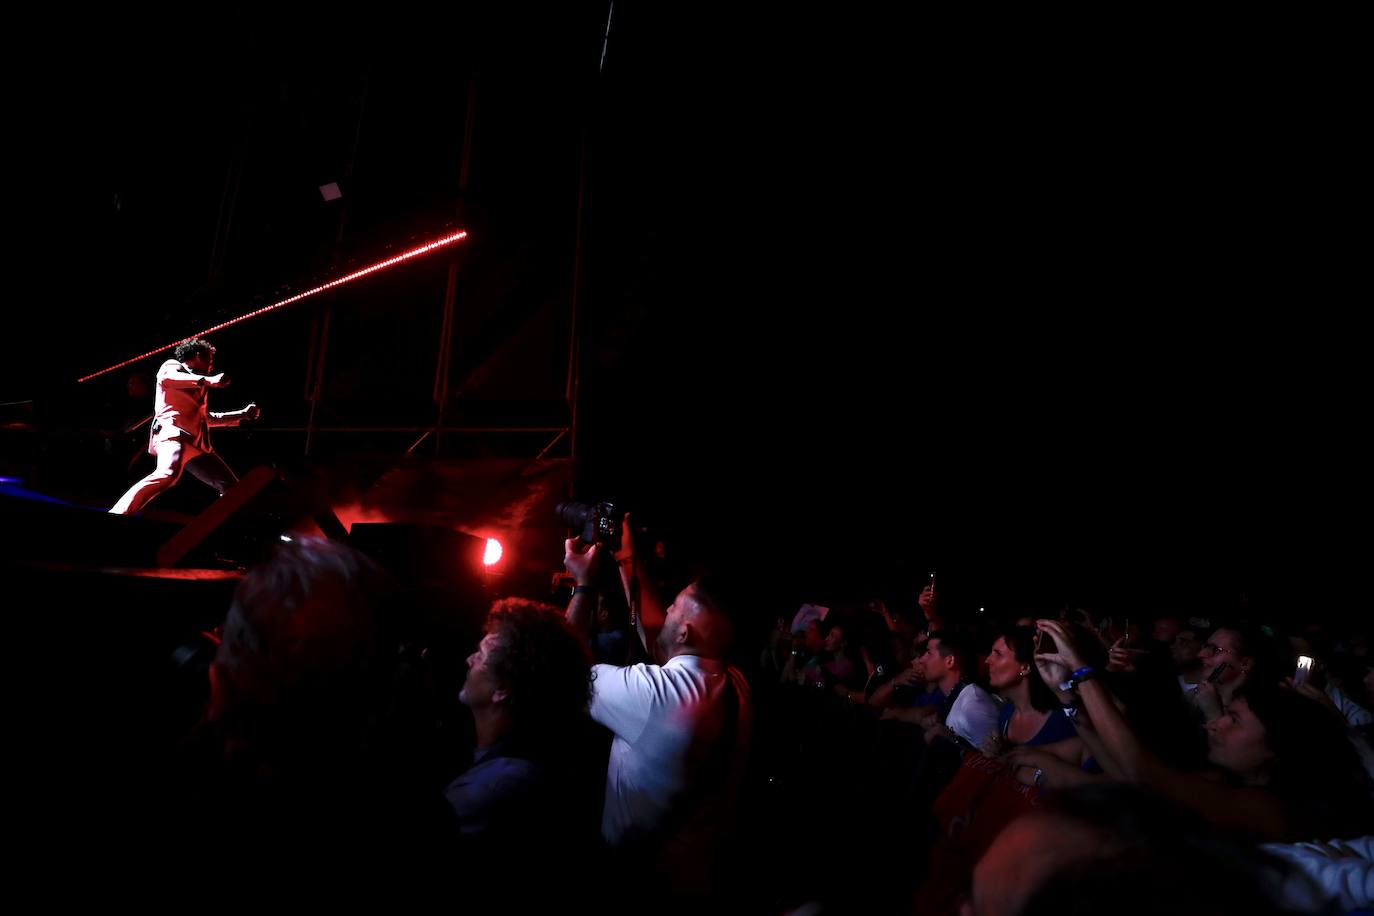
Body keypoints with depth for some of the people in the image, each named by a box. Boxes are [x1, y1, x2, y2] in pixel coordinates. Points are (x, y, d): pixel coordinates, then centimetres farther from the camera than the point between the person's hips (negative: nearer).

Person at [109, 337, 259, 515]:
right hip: (173, 432, -9)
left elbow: (206, 418, 44)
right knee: (167, 475, -36)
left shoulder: (195, 384, 34)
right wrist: (208, 380, -23)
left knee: (231, 487, 4)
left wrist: (243, 414, 44)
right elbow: (166, 377, -14)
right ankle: (116, 517, -42)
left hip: (196, 444, 9)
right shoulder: (172, 366, 13)